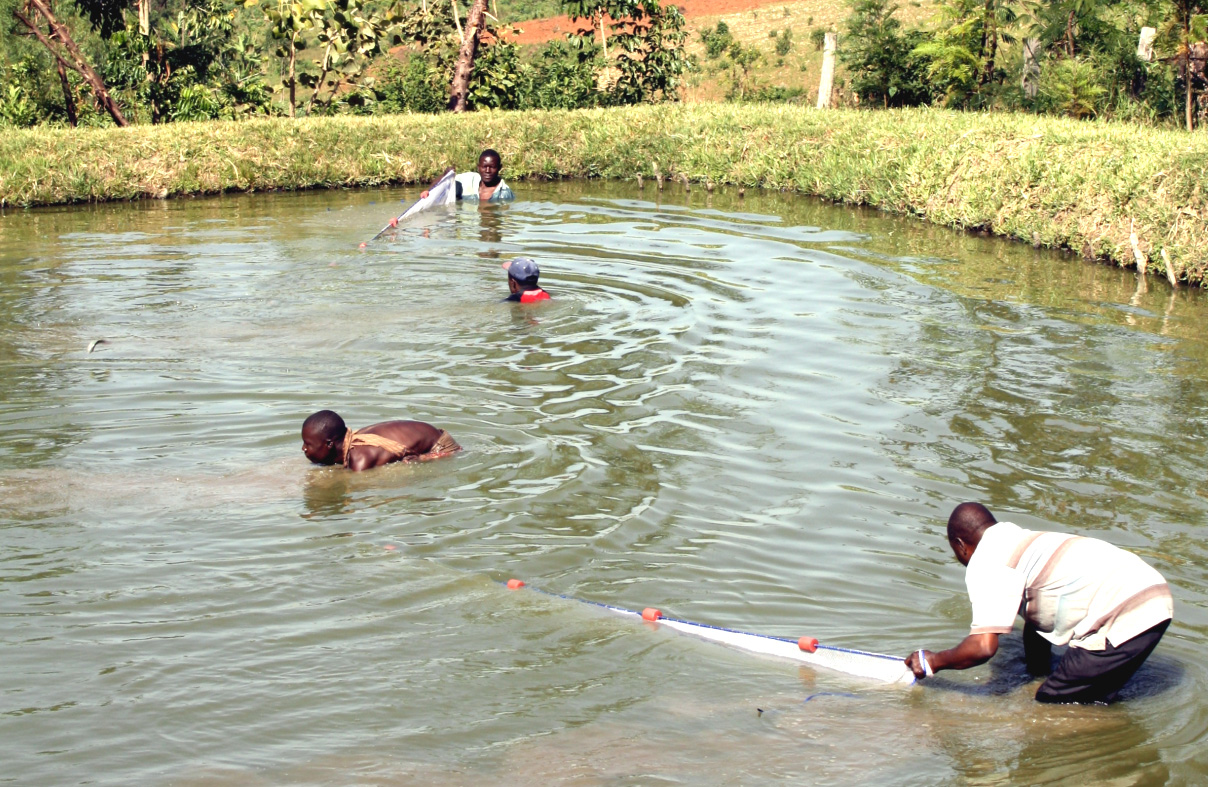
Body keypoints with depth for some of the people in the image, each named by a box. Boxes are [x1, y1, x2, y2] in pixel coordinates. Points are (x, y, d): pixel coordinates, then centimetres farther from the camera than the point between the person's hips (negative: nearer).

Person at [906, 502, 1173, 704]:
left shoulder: (986, 562, -3)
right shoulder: (1022, 541, 26)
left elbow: (983, 646, -9)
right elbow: (1038, 616, 34)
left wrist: (932, 661, 7)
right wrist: (1038, 674, 42)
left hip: (1125, 620, -9)